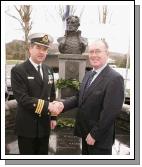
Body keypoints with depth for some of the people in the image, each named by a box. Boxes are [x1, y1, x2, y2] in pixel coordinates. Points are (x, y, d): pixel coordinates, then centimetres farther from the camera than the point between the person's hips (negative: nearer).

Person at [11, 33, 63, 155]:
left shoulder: (49, 70, 6)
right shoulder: (18, 70, -14)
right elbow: (22, 98, -22)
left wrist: (53, 117, 9)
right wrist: (47, 106, -28)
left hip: (44, 124, 6)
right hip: (27, 126, -5)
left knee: (43, 155, 20)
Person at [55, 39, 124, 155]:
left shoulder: (115, 78, -21)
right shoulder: (88, 74, 8)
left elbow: (110, 112, -23)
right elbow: (80, 97, 8)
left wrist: (94, 134, -18)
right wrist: (63, 105, -10)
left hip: (100, 138, -7)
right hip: (85, 132, 8)